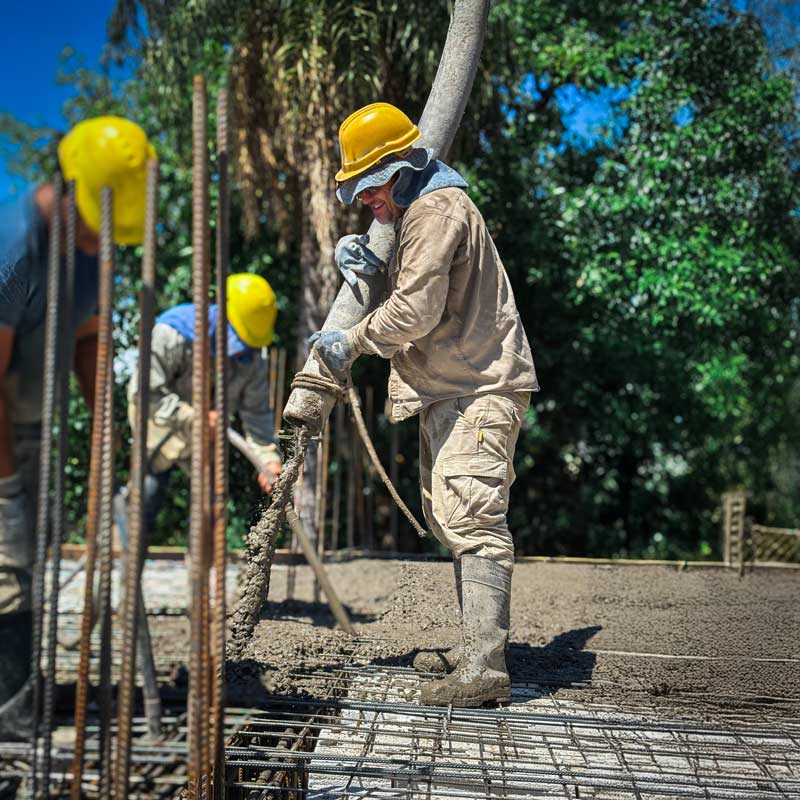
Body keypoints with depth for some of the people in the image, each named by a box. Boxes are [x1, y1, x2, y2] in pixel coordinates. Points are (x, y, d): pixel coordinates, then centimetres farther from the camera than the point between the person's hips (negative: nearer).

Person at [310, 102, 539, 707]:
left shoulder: (436, 211, -14)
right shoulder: (426, 208, 21)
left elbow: (414, 310, -21)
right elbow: (408, 280, 32)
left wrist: (351, 342, -7)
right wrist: (359, 253, 12)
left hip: (478, 391, -11)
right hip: (452, 391, 11)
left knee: (471, 519, -18)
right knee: (453, 520, 13)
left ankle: (485, 670, -21)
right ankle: (475, 652, 20)